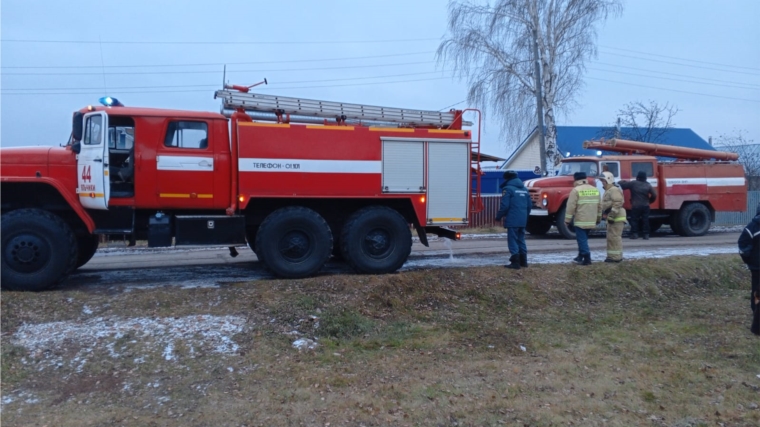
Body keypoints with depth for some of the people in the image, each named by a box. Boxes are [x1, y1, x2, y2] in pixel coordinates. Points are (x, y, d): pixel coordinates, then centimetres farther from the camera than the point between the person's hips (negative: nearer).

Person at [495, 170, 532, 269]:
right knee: (521, 240, 16)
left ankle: (515, 262, -6)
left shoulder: (508, 189, -9)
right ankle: (523, 261, 19)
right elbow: (529, 205, 17)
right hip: (523, 220, 8)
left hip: (512, 220, -7)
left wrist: (498, 216, -2)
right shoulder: (524, 189, 15)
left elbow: (504, 205, -15)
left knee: (512, 240, -4)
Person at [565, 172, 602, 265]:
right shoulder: (595, 190, 11)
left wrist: (567, 220, -7)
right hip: (591, 221, 7)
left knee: (582, 239, -3)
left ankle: (587, 258, -8)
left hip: (580, 220, -7)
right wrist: (598, 219, 26)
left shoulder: (576, 190, -10)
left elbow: (571, 206, -13)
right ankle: (581, 256, 27)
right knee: (583, 238, 19)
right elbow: (599, 206, 16)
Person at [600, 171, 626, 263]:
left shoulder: (614, 190, -15)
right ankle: (612, 256, 21)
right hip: (612, 218, 11)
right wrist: (605, 214, 22)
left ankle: (616, 257, -9)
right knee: (611, 237, 14)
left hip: (616, 218, -11)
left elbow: (618, 203, -24)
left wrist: (611, 216, -25)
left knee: (614, 237, -10)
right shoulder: (608, 190, 20)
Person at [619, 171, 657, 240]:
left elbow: (622, 185, -4)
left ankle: (634, 234, -3)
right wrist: (649, 201, 19)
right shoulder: (648, 185, 5)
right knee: (645, 220, 5)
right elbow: (654, 195, 3)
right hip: (645, 206, 3)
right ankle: (646, 234, 4)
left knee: (634, 220, 3)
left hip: (635, 206, -3)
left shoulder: (633, 183, -5)